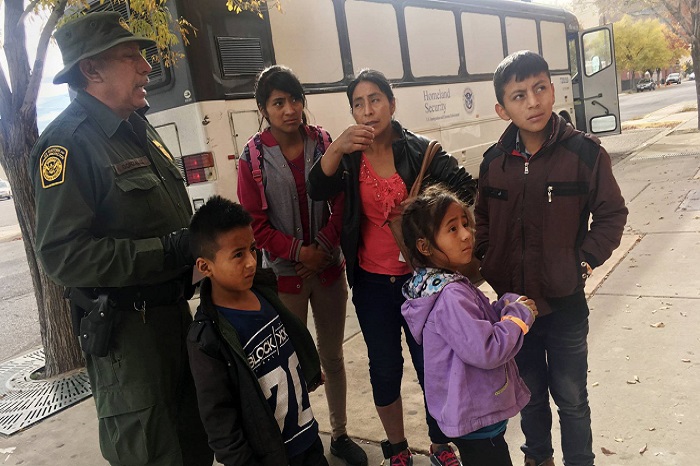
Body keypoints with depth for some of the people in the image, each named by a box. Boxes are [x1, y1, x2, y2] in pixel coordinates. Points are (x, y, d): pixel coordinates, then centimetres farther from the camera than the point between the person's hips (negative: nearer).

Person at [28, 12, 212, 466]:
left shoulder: (141, 128, 11)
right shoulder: (67, 142, -16)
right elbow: (63, 255, -24)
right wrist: (169, 251, -26)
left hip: (175, 308, 8)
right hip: (122, 324, -8)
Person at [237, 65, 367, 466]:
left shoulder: (323, 143, -1)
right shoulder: (254, 157, -7)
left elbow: (341, 203, -1)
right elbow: (256, 222, -7)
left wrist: (322, 248, -13)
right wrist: (299, 251, -15)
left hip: (328, 268, 3)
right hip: (284, 272, -2)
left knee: (333, 355, 15)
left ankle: (340, 434, 33)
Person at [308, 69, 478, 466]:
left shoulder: (419, 149, -6)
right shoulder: (350, 157, -1)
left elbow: (466, 188, -4)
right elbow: (318, 191, -19)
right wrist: (337, 148, -36)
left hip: (420, 277, -1)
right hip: (372, 282, 2)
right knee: (385, 369, 13)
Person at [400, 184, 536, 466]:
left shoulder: (446, 284, 2)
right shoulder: (451, 296, -29)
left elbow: (477, 325, 13)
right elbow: (486, 351, -30)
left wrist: (505, 306, -3)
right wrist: (519, 315, -17)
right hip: (476, 417, -10)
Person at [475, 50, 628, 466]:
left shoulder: (584, 152, -12)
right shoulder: (495, 161, -3)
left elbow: (612, 214, -4)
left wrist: (585, 261, -12)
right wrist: (480, 259, -4)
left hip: (565, 304, -3)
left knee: (570, 398, 14)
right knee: (530, 394, 22)